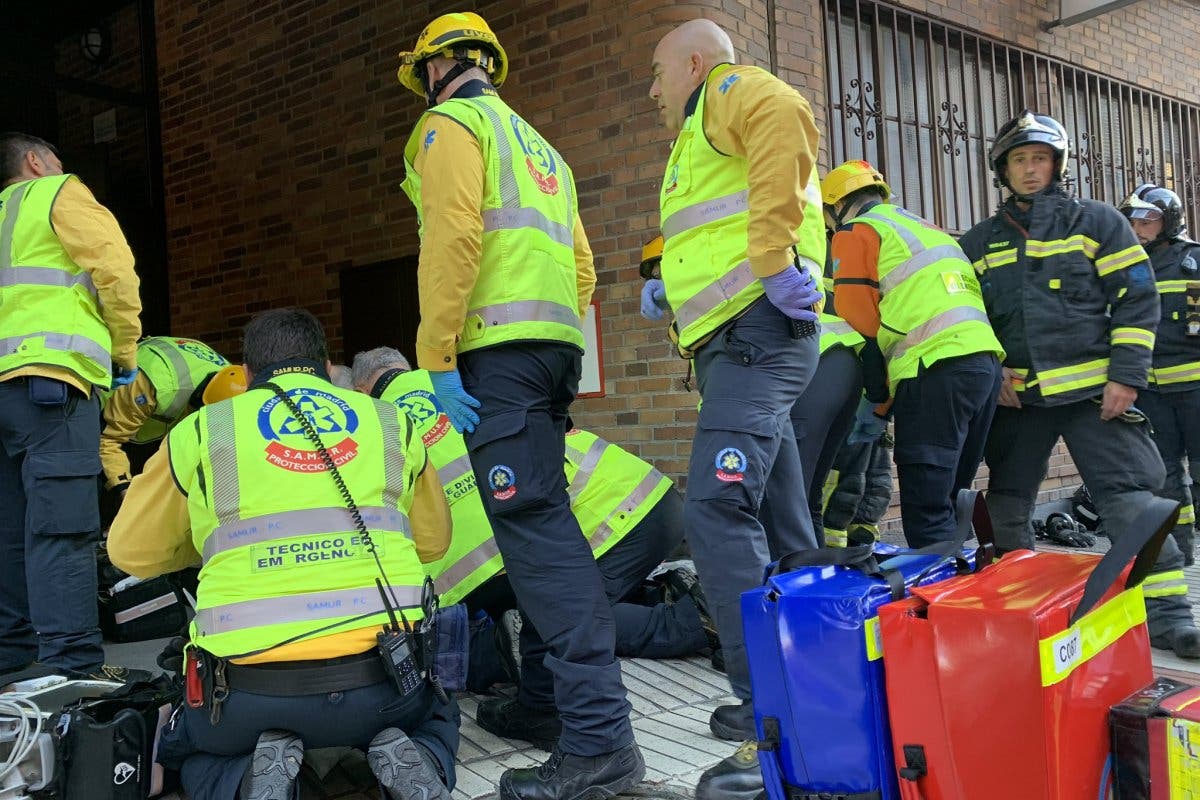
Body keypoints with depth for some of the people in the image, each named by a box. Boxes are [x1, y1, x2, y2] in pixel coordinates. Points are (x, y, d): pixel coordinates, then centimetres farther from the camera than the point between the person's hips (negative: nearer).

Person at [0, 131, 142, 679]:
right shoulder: (59, 193, 7)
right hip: (50, 377, -8)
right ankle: (74, 670, -16)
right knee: (62, 530, -13)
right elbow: (115, 268, -6)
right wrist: (124, 353, 4)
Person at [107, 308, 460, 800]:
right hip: (381, 682, 1)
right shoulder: (391, 423, 13)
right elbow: (433, 541, 23)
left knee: (185, 749, 33)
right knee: (436, 720, 35)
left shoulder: (201, 430, 9)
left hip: (252, 693, -1)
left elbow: (131, 553, 18)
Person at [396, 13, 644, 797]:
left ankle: (600, 732, -19)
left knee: (531, 522, -15)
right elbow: (583, 268, 25)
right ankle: (557, 683, 20)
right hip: (554, 344, 9)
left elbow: (453, 239, -14)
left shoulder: (451, 124, 3)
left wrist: (437, 358, -16)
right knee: (545, 518, 13)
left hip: (499, 346, -9)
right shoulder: (537, 144, 30)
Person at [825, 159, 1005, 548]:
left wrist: (876, 399, 5)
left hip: (937, 370, -8)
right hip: (986, 360, 8)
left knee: (925, 509, -8)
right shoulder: (925, 228, 31)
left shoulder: (855, 233, 7)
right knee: (949, 498, 16)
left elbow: (860, 319, -1)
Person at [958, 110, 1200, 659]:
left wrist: (1126, 375, -10)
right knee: (1007, 507, 9)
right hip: (1015, 396, 3)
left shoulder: (1097, 222, 4)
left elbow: (1137, 296, -1)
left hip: (1092, 388, -3)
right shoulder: (978, 243, 12)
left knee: (1130, 500, -8)